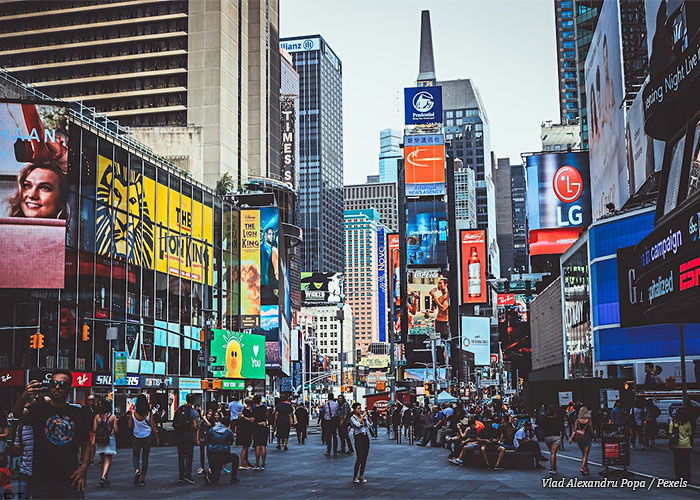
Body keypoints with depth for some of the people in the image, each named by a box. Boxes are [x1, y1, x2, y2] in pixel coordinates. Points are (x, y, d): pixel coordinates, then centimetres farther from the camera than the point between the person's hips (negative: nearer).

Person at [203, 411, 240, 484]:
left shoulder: (211, 430, 3)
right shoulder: (228, 431, 1)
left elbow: (206, 441, 6)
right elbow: (231, 441, 15)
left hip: (212, 457, 3)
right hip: (224, 456, -3)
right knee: (235, 457, 30)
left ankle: (209, 473, -17)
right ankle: (234, 478, 22)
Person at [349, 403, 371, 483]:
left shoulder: (363, 416, 13)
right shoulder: (352, 418, -3)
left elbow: (369, 425, 7)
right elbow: (358, 425, -21)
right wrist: (363, 416, -16)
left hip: (366, 437, 6)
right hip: (359, 437, -6)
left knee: (364, 458, 5)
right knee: (359, 458, -10)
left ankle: (361, 476, 13)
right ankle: (355, 476, 0)